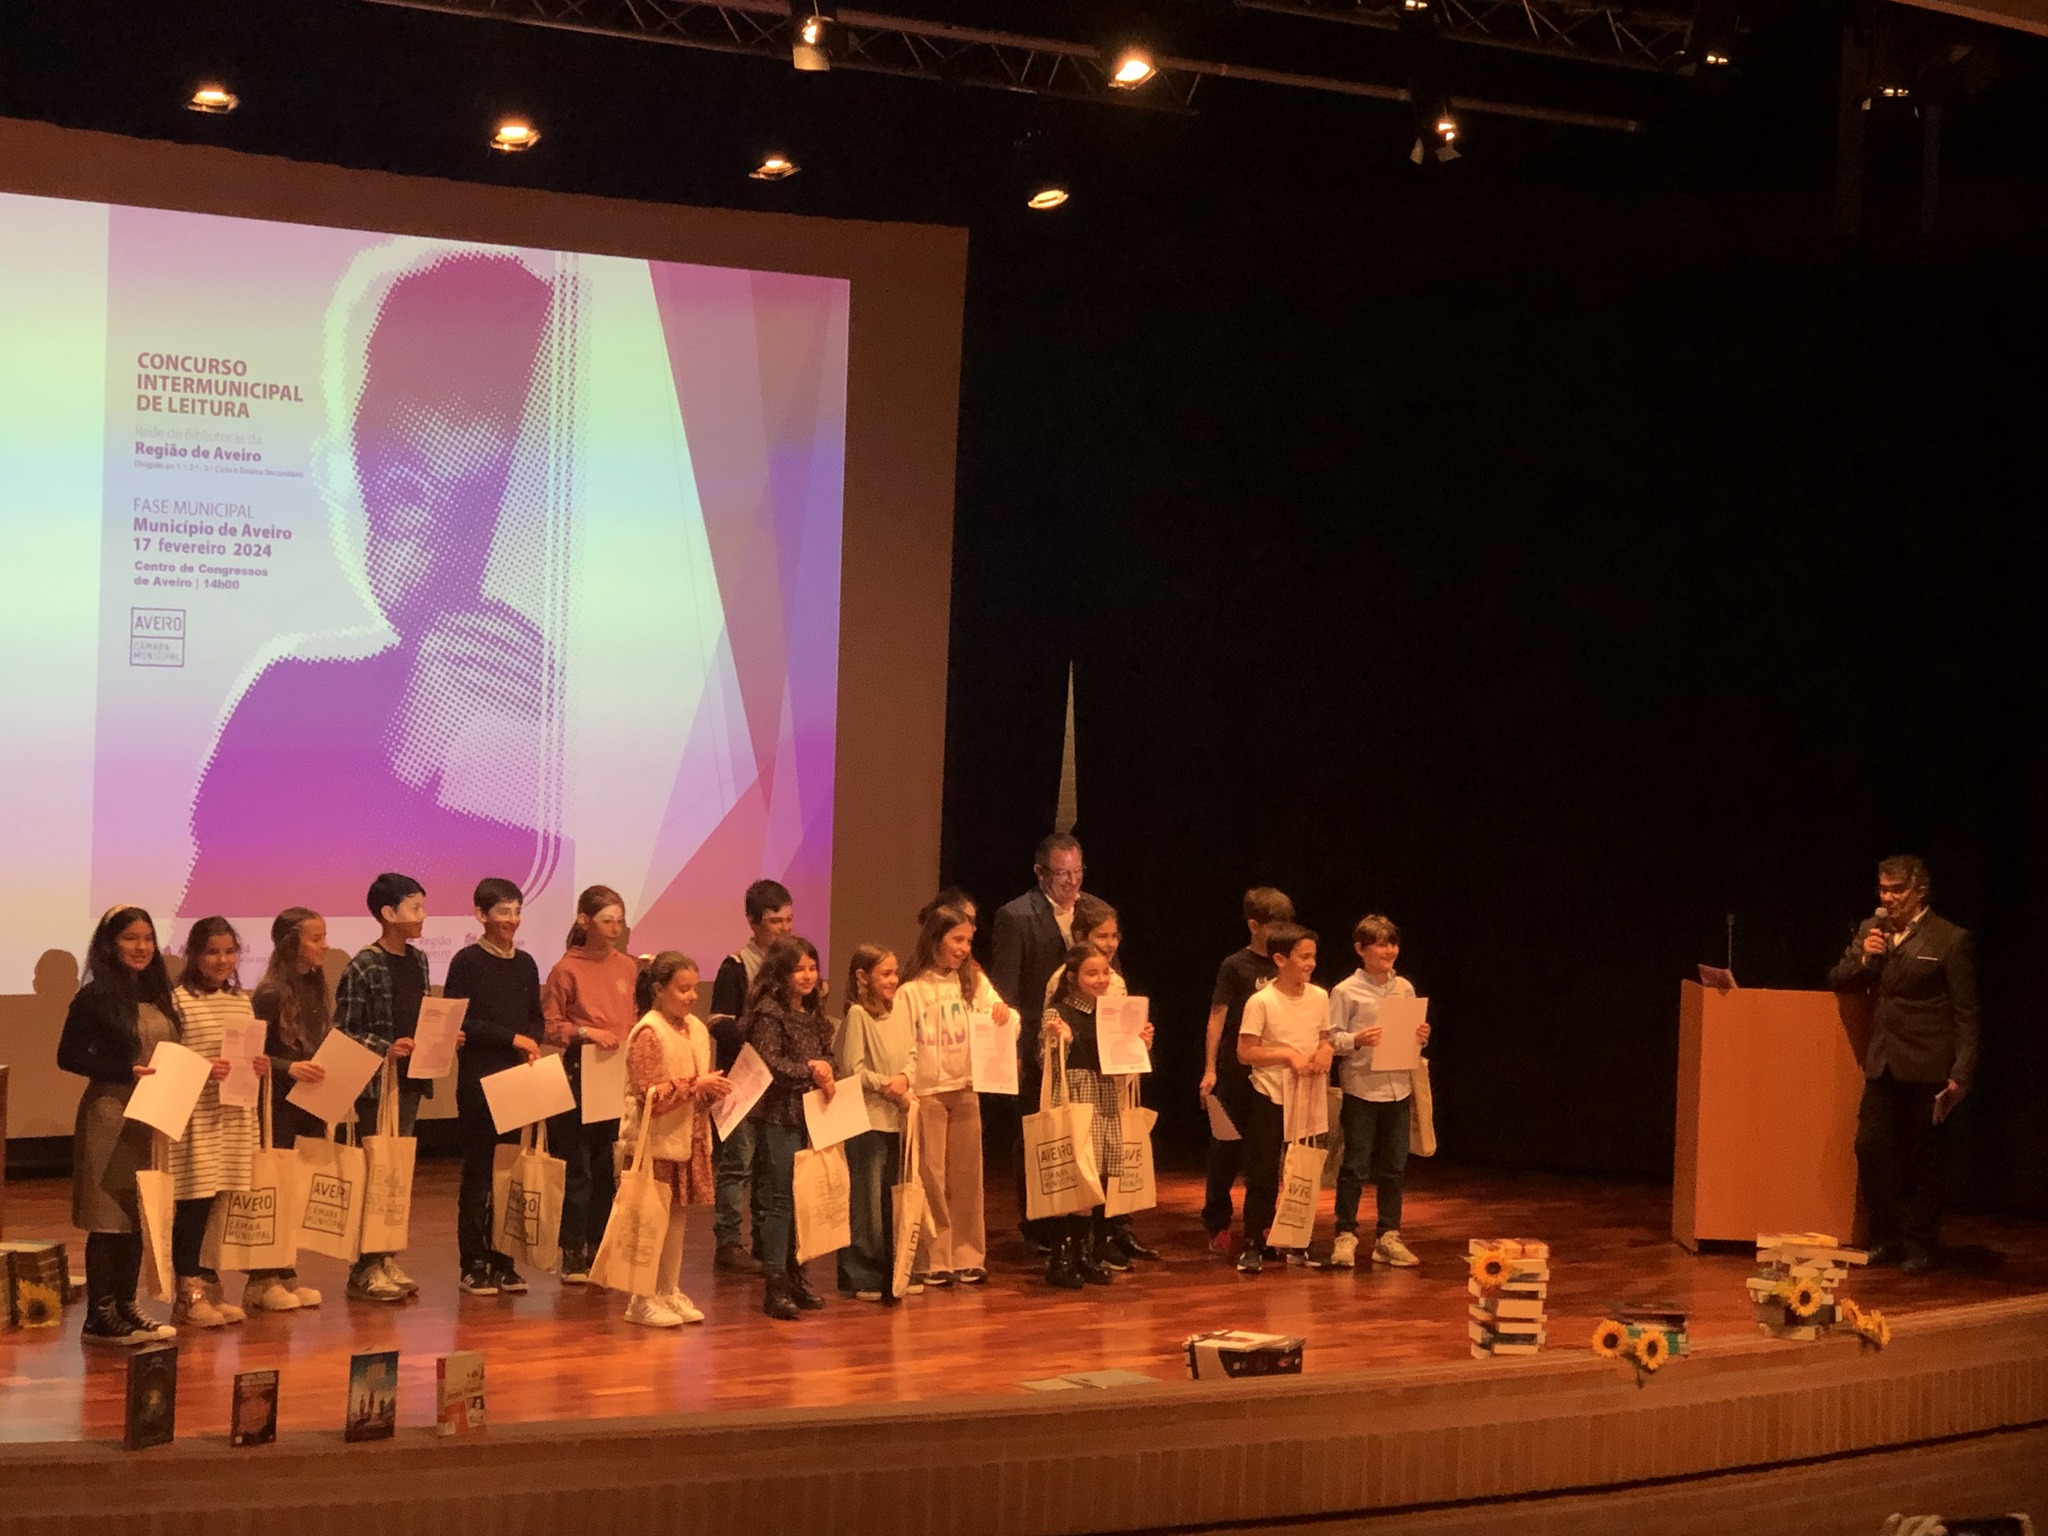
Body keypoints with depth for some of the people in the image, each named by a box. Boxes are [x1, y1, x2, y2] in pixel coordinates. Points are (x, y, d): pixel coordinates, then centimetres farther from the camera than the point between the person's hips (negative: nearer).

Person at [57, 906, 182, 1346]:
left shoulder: (157, 995, 12)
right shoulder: (96, 997, -8)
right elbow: (68, 1056, -11)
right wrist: (127, 1072, -18)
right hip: (109, 1116, -7)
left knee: (139, 1215, 10)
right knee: (108, 1218, -3)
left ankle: (126, 1307, 19)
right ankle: (99, 1317, 2)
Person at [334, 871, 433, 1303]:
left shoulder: (418, 960, 10)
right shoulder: (363, 967, -12)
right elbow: (345, 1032, -12)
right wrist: (385, 1049, -24)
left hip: (411, 1079, 7)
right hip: (376, 1083, -7)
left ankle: (387, 1257, 19)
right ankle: (366, 1267, 4)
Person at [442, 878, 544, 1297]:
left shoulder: (525, 963, 12)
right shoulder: (467, 962, -5)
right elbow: (457, 1021, -10)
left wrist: (532, 1042, -2)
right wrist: (511, 1038, -13)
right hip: (479, 1080, -5)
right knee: (478, 1172, 0)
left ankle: (502, 1260, 11)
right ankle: (473, 1265, 5)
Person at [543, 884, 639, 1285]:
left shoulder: (628, 967, 8)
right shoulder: (567, 969, -5)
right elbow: (549, 1025, -5)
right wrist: (585, 1032, -19)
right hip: (580, 1076, -4)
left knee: (609, 1169, 8)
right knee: (578, 1168, 0)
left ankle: (598, 1249, 18)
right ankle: (573, 1255, 8)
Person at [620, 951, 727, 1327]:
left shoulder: (696, 1029, 9)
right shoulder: (648, 1033, -14)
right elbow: (650, 1097, -19)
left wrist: (714, 1089, -2)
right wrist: (695, 1085, -21)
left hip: (688, 1138, 7)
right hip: (655, 1140, -7)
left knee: (677, 1214, 12)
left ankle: (670, 1292, 20)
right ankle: (643, 1300, 4)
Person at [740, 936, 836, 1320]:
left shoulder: (812, 1016, 13)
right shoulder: (768, 1013, -11)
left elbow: (826, 1058, 19)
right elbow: (768, 1063, -19)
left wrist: (827, 1078, -1)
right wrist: (808, 1070, -18)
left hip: (807, 1117, 8)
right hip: (776, 1118, -8)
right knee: (779, 1200, -6)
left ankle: (794, 1275, 21)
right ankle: (774, 1286, -3)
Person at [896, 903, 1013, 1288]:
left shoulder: (974, 981, 7)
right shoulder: (911, 992, -3)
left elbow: (1002, 1022, 3)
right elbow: (904, 1049, -3)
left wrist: (1003, 1012, -20)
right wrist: (905, 1089, -14)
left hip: (966, 1089, 3)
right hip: (927, 1092, -3)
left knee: (967, 1176, 7)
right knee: (931, 1177, -1)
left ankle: (967, 1257, 14)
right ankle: (933, 1260, 4)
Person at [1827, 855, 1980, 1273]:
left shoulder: (1950, 940, -6)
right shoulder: (1870, 930, 10)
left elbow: (1966, 1015, -6)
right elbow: (1836, 981, 13)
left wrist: (1961, 1074, -11)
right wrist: (1862, 959, -7)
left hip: (1926, 1067, -5)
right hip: (1883, 1064, 5)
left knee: (1922, 1158, 3)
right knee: (1871, 1149, 1)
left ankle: (1921, 1246, 15)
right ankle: (1887, 1238, 15)